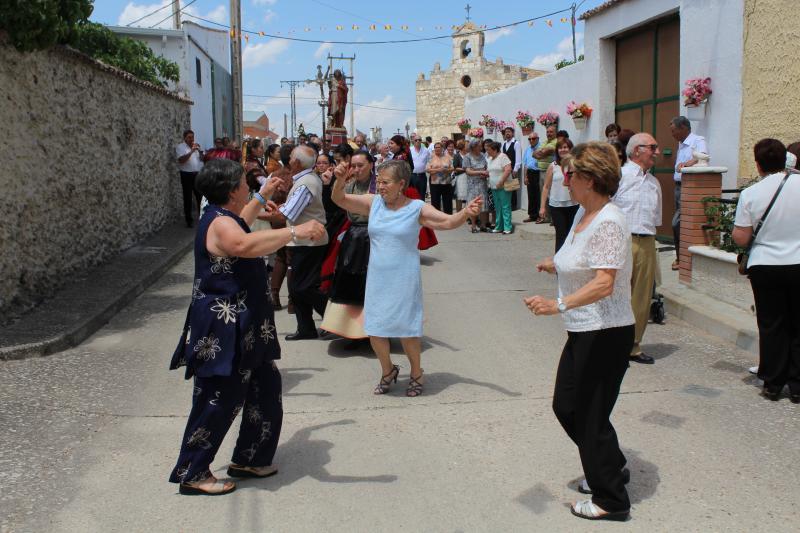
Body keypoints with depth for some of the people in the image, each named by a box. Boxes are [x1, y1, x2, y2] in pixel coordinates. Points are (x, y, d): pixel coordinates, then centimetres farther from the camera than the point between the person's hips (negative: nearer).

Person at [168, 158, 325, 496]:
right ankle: (191, 474, 12)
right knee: (218, 400, -2)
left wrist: (262, 198, 42)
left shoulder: (223, 218, 13)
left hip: (241, 326, 11)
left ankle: (248, 459, 29)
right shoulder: (219, 224, -20)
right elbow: (245, 244, -44)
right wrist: (295, 232, -46)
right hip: (223, 330, -11)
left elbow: (240, 227, 39)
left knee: (264, 388, 16)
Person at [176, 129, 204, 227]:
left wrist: (199, 150, -7)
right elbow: (181, 160, -19)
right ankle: (189, 220, 5)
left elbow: (202, 159, 11)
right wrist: (192, 151, -22)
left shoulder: (196, 146, 14)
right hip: (187, 175, -5)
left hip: (198, 174, 5)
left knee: (200, 196, 10)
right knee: (188, 198, 0)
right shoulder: (180, 147, -4)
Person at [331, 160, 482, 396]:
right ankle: (388, 371, 36)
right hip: (377, 280, 4)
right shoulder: (373, 202, 1)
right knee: (375, 331, 10)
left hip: (404, 281, -4)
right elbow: (339, 199, 1)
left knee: (407, 330, 5)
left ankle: (416, 374, 30)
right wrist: (340, 180, -18)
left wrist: (466, 213, -34)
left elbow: (449, 222, -15)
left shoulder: (417, 208, -9)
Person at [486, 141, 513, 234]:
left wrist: (501, 182, -22)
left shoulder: (502, 156, -10)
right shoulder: (489, 159, 14)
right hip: (494, 187, 8)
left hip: (503, 187, -8)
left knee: (505, 207, -6)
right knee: (498, 208, 12)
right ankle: (499, 227, 18)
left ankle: (508, 228, -3)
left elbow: (508, 169, -19)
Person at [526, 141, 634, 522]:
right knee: (566, 405, 19)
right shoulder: (584, 213, 8)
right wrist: (556, 266, 11)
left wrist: (558, 305, -40)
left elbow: (604, 283, -31)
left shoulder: (608, 223, -21)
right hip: (583, 332, 10)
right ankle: (609, 470, 37)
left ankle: (611, 500, 19)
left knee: (591, 416, 2)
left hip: (605, 334, -10)